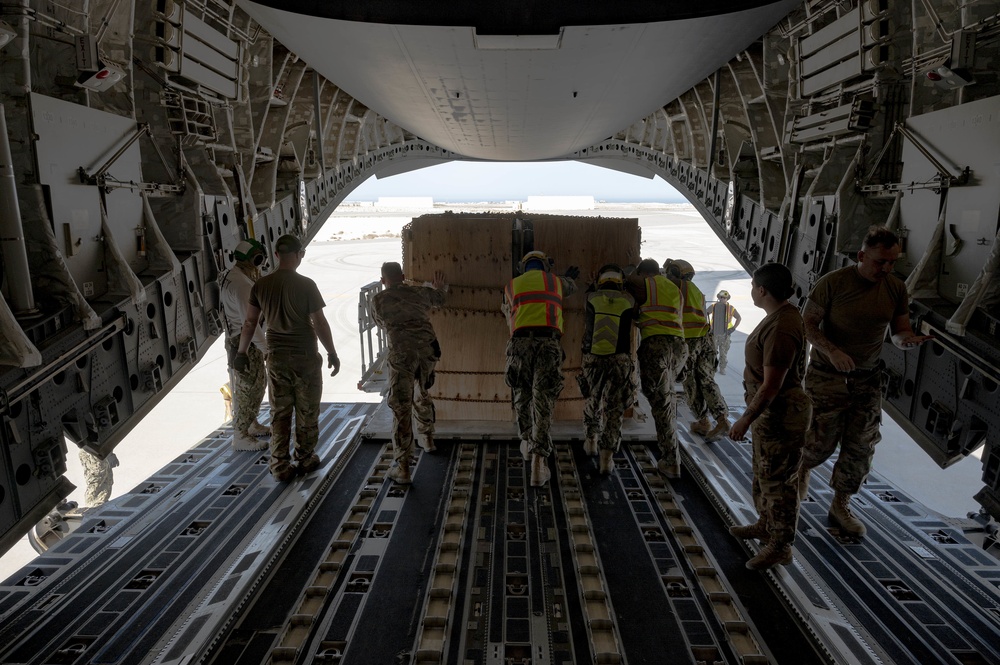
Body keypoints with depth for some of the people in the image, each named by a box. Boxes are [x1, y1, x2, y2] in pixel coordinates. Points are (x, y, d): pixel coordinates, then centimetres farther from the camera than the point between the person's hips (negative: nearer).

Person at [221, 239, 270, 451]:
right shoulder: (239, 283, -23)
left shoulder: (235, 276, 10)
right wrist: (265, 348, -23)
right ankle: (241, 437, 8)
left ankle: (252, 424, 35)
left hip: (249, 340, 10)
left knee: (259, 382, 20)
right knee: (247, 388, -2)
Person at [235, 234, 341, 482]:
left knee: (279, 413, 11)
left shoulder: (261, 285, -2)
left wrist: (241, 352, 15)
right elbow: (320, 323, -13)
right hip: (305, 357, -3)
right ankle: (305, 459, 23)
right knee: (307, 411, 12)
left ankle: (280, 467, 14)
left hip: (276, 357, 4)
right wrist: (332, 353, -3)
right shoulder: (306, 285, -14)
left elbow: (250, 322, 4)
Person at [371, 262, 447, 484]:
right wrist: (439, 286, 63)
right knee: (423, 395, 28)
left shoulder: (378, 300, 11)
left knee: (401, 407, -2)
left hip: (402, 352, -4)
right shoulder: (419, 292, 18)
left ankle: (403, 468, -3)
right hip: (428, 349, 4)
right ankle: (428, 439, 47)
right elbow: (439, 298, 40)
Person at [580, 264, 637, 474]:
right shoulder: (629, 302, 0)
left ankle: (591, 442, 38)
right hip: (620, 361, -1)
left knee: (592, 401, 24)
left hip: (593, 359, 1)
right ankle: (606, 457, -1)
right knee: (614, 410, 5)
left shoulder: (591, 299, 2)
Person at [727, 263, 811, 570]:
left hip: (780, 415, -11)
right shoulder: (782, 314, 5)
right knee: (763, 472, 24)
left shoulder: (781, 329, -28)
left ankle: (780, 547, 17)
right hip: (769, 410, 11)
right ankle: (766, 524, 41)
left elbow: (771, 386, -27)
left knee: (777, 480, 3)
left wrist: (745, 420, -19)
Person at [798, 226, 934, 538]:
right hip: (827, 375, -4)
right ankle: (802, 468, 38)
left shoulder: (896, 289, -1)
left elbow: (899, 331, 4)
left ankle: (840, 506, 26)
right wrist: (832, 351, -29)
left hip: (867, 378, 5)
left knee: (861, 448, 8)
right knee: (822, 441, 2)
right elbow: (807, 323, -13)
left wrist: (909, 339, -21)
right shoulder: (833, 282, -15)